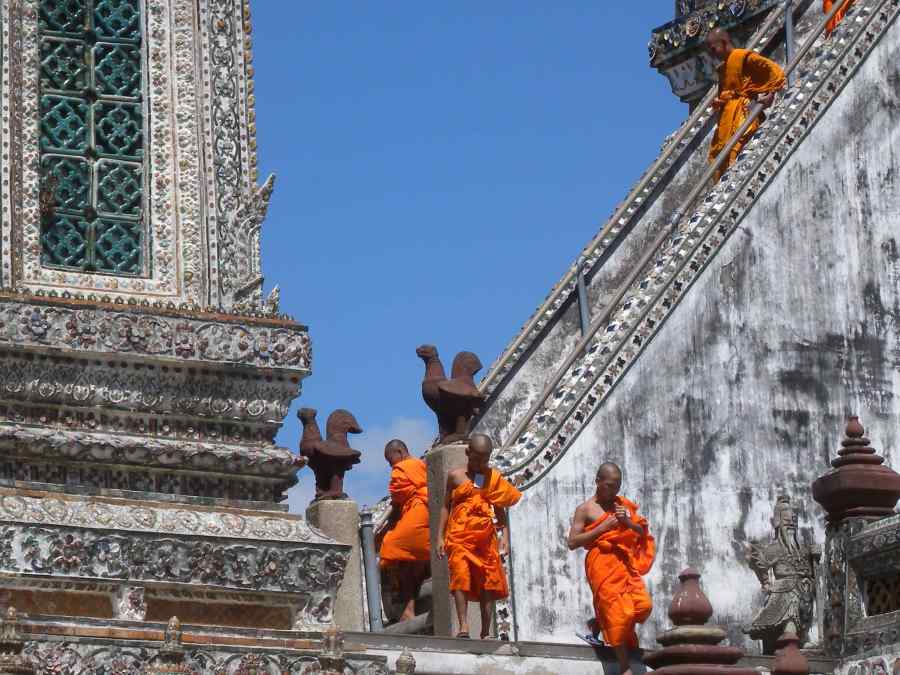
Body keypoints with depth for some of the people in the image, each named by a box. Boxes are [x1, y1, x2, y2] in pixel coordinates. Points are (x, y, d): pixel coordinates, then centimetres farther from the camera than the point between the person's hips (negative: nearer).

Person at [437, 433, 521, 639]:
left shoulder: (494, 478, 10)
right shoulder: (456, 476, 8)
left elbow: (501, 510, 12)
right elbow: (446, 506, 11)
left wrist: (505, 537, 2)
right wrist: (441, 537, 5)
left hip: (485, 537, 1)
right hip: (459, 537, -1)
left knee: (488, 583, -1)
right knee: (460, 577, -16)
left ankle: (485, 632, 3)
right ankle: (463, 626, -20)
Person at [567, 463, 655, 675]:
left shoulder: (622, 505, 16)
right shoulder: (585, 509, 2)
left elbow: (642, 533, 16)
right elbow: (572, 542, -5)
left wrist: (627, 522, -5)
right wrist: (602, 527, -12)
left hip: (626, 562, 5)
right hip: (602, 563, -5)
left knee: (643, 605, -8)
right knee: (617, 612, -11)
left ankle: (599, 623, 21)